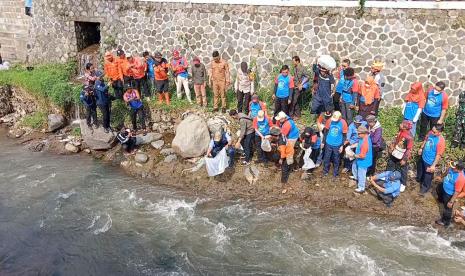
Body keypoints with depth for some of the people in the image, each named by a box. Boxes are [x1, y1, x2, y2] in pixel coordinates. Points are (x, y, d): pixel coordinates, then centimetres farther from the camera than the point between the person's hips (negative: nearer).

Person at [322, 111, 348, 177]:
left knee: (336, 159, 14)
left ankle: (335, 173, 33)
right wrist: (323, 142, 3)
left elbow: (344, 135, -6)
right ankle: (325, 171, 36)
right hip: (328, 143, 1)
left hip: (337, 145, -1)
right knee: (327, 158, 15)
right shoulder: (329, 121, -15)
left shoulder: (343, 123, -17)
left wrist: (342, 145, -6)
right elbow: (326, 131, -1)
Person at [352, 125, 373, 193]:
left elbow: (362, 155, -33)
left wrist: (354, 155, -20)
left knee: (361, 175, 8)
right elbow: (358, 144, 13)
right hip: (359, 160, 10)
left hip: (363, 161, -10)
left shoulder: (365, 143, -38)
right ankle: (356, 177, 61)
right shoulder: (364, 137, -8)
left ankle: (361, 188, 27)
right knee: (354, 166, 34)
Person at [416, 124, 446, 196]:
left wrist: (433, 165, -23)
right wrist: (421, 148, 16)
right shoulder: (431, 133, -15)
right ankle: (419, 179, 63)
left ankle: (424, 188, 42)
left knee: (427, 176, 17)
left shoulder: (441, 141, -36)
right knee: (420, 168, 33)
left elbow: (438, 155, -28)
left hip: (430, 162, -7)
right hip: (423, 156, 7)